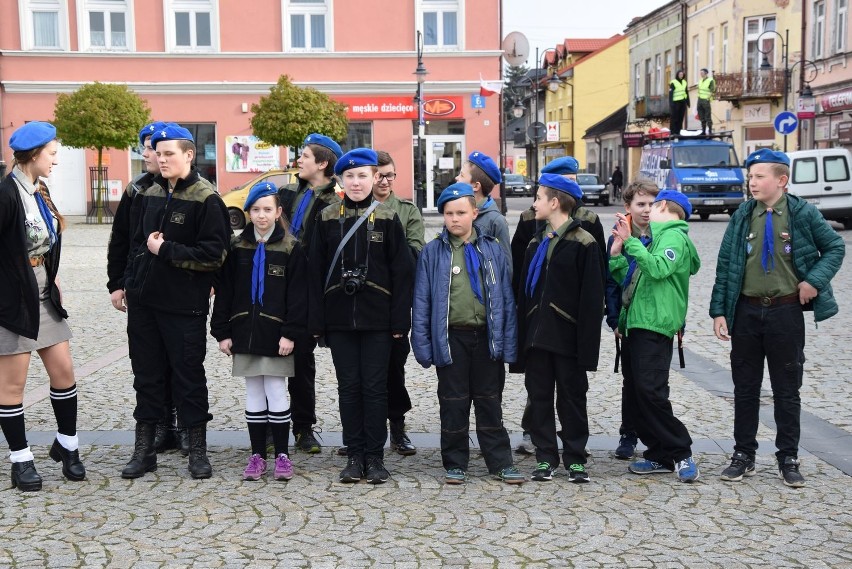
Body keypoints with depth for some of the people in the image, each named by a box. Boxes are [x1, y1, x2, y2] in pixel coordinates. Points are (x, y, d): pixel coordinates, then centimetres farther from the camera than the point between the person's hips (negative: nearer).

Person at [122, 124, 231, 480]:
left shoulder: (206, 199, -10)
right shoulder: (151, 194, 11)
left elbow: (215, 254, -16)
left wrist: (166, 250, -15)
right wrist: (130, 283, 12)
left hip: (184, 306, -6)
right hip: (143, 301, 6)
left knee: (189, 376, 4)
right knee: (147, 374, 12)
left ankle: (198, 450, 16)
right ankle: (144, 449, 23)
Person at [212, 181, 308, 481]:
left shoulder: (291, 248, -3)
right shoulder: (237, 246, 5)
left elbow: (297, 294, -6)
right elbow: (224, 290, 6)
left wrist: (290, 332, -13)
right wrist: (222, 331, 1)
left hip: (275, 332, -3)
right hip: (245, 330, 3)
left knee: (276, 392, 0)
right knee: (253, 393, 8)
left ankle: (282, 454, 10)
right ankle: (257, 455, 16)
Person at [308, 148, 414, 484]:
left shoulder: (387, 219, 1)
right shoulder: (328, 219, 5)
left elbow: (402, 271, 0)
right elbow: (315, 271, 4)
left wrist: (400, 320, -6)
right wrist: (316, 320, -2)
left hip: (377, 318, -1)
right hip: (339, 318, 2)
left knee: (375, 387, 2)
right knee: (348, 387, 7)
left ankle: (375, 457, 12)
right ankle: (354, 456, 16)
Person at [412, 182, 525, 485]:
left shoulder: (492, 250, 4)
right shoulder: (432, 252, 0)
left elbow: (506, 298, 5)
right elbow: (421, 301, 0)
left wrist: (508, 343, 0)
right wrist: (423, 345, -6)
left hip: (487, 336, 1)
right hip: (451, 338, -1)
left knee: (490, 403, 10)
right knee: (453, 404, 7)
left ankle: (501, 462, 18)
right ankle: (455, 464, 18)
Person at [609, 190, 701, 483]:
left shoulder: (675, 236, -3)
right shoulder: (659, 237, 25)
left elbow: (658, 268, -22)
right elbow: (630, 280, 23)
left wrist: (630, 241, -20)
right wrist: (616, 253, 12)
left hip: (654, 326, -10)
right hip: (636, 324, 10)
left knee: (650, 392, -15)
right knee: (639, 391, 7)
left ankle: (681, 453, -5)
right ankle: (660, 455, 13)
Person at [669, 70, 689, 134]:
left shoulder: (684, 82, 14)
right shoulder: (673, 83, -5)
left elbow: (687, 93, 19)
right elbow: (670, 94, -8)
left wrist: (688, 102, 15)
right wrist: (670, 104, -14)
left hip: (683, 102, 6)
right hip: (676, 102, -6)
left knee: (681, 118, 6)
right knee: (674, 118, -5)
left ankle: (678, 131, 11)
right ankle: (673, 132, -3)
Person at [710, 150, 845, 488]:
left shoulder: (803, 214, -4)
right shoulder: (742, 217, 2)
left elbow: (835, 247, 6)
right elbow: (725, 266, 4)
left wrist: (814, 280, -9)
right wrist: (719, 311, -1)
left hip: (786, 311, -2)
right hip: (746, 311, 2)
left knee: (787, 389, 7)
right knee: (745, 387, 9)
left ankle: (788, 459, 19)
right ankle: (744, 455, 21)